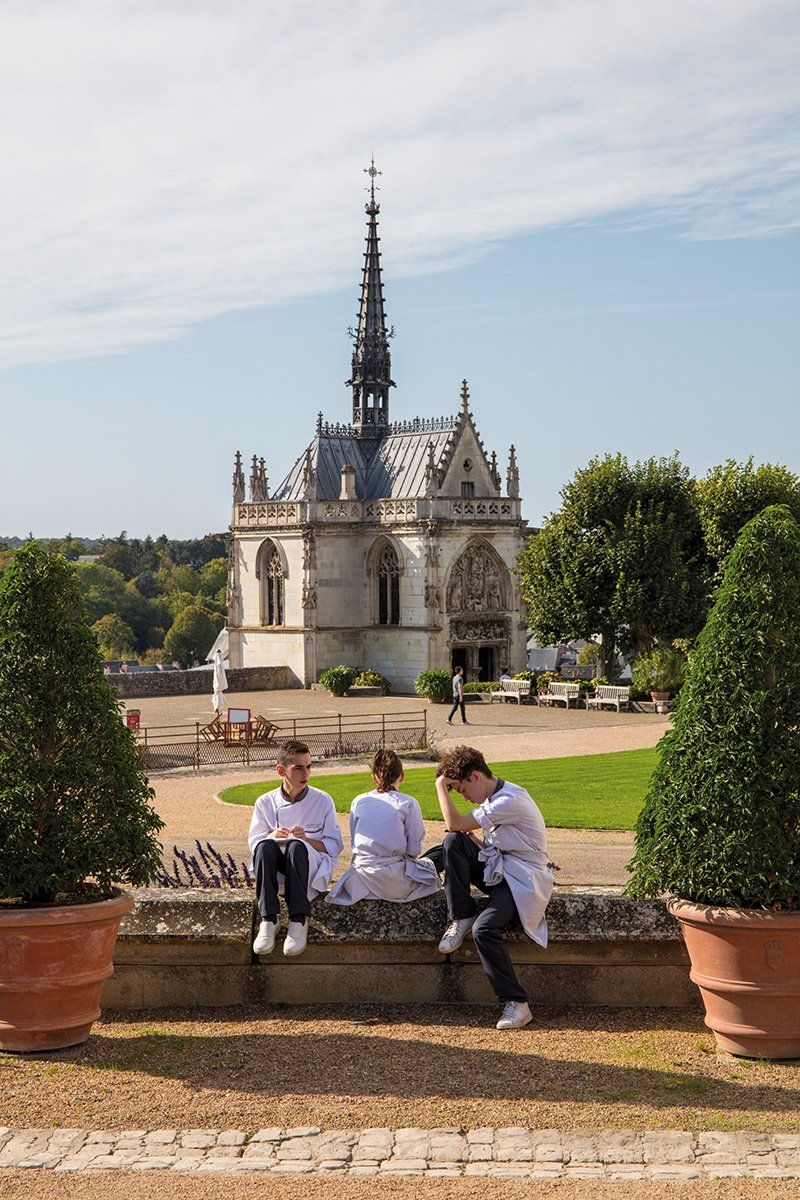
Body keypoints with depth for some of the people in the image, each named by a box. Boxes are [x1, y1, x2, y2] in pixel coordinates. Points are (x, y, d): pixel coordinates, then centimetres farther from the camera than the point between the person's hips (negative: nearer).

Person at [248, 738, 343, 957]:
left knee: (296, 847, -37)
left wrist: (307, 840, -15)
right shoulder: (266, 803, 7)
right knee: (265, 846, -34)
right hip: (277, 868, 2)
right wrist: (272, 837, -14)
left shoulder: (322, 800, 3)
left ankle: (299, 921, -40)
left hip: (313, 867, -2)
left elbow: (335, 846, 4)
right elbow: (254, 843, 9)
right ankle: (267, 921, -37)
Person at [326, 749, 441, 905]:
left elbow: (354, 843, 11)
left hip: (364, 873, 3)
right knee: (428, 864, 27)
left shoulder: (358, 802, 6)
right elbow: (413, 852, -2)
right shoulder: (409, 803, -4)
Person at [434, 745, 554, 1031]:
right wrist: (473, 841, -6)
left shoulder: (511, 800, -20)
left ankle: (517, 1004, -20)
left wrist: (441, 785, -12)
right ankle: (461, 918, -8)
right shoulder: (493, 797, 12)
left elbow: (455, 823, -21)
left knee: (484, 929, -29)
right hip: (496, 870, 9)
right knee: (454, 841, -13)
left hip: (522, 879, -9)